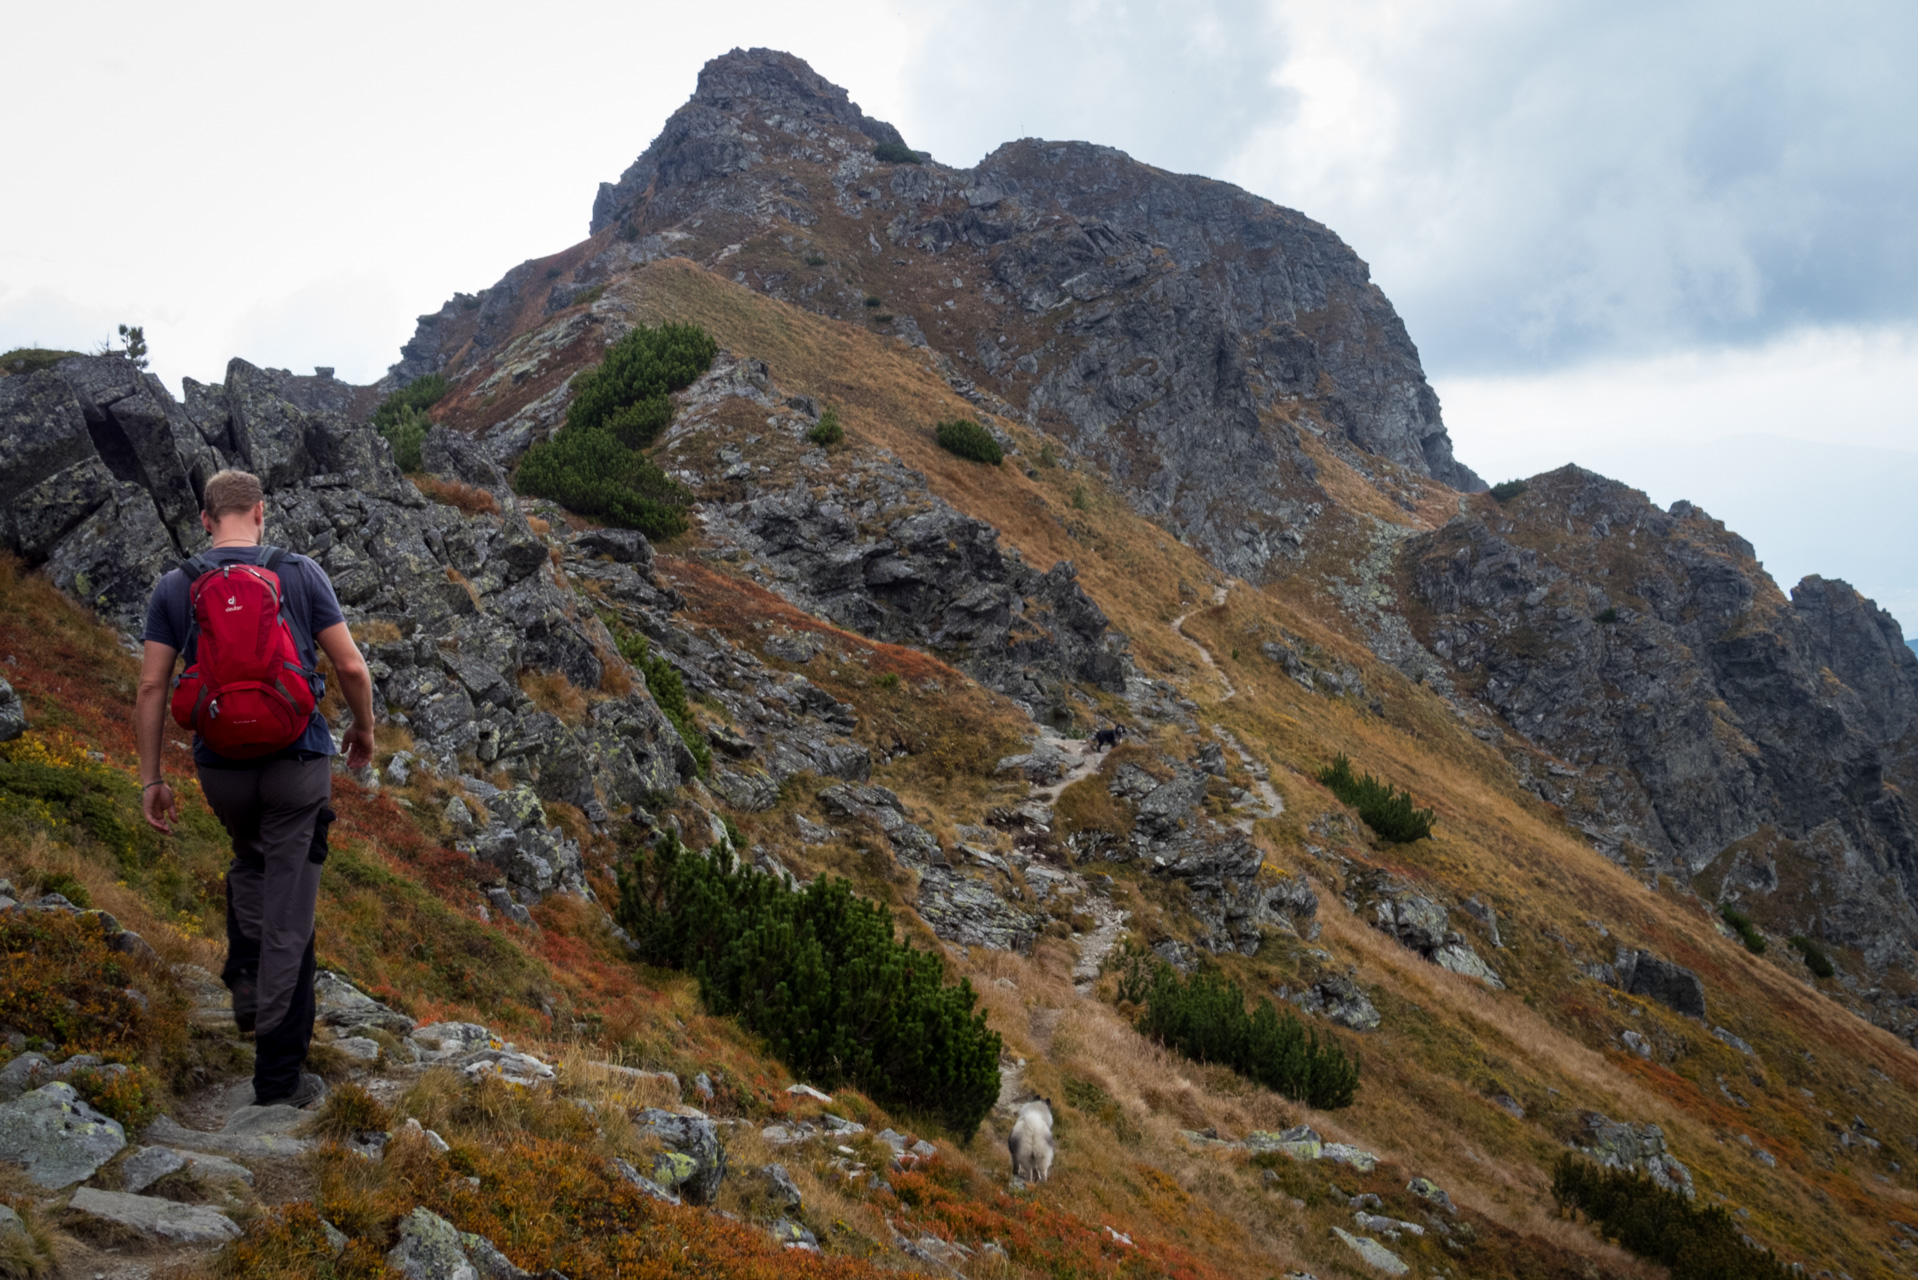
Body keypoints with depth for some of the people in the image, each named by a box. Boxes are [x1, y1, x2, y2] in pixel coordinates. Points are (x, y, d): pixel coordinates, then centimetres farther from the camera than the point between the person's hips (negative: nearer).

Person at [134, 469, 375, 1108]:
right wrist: (363, 728, 14)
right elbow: (351, 665, -4)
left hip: (220, 767, 2)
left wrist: (151, 778, 5)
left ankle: (245, 976, 19)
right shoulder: (301, 574, -3)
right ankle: (278, 1075, 5)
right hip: (297, 765, -2)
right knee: (289, 913, 2)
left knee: (249, 862, 34)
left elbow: (151, 687, -2)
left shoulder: (174, 587, 1)